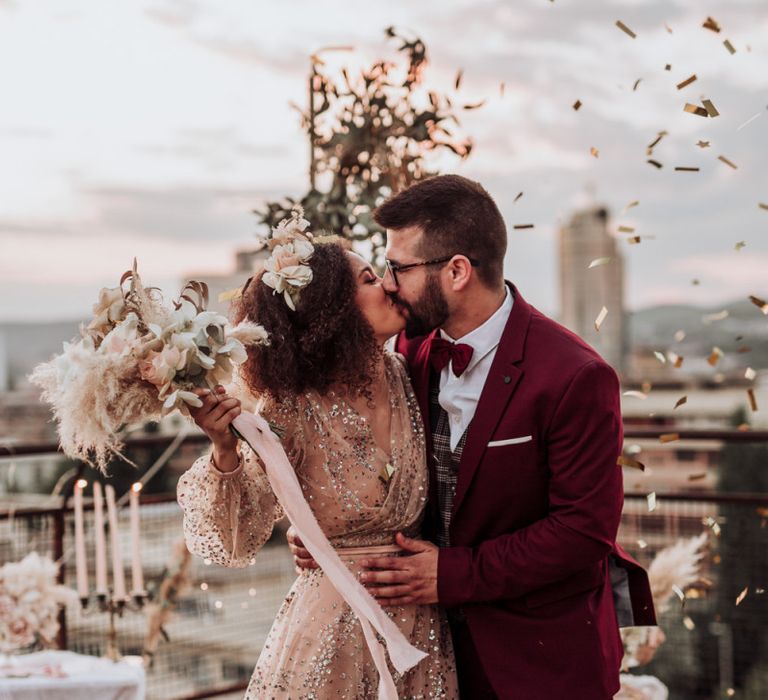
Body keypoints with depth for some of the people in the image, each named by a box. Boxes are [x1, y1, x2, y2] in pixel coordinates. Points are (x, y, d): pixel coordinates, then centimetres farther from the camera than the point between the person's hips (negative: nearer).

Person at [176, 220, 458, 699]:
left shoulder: (408, 380, -3)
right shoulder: (291, 412, -14)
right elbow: (238, 543, -16)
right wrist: (225, 451, -29)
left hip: (420, 627, 4)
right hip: (333, 631, -4)